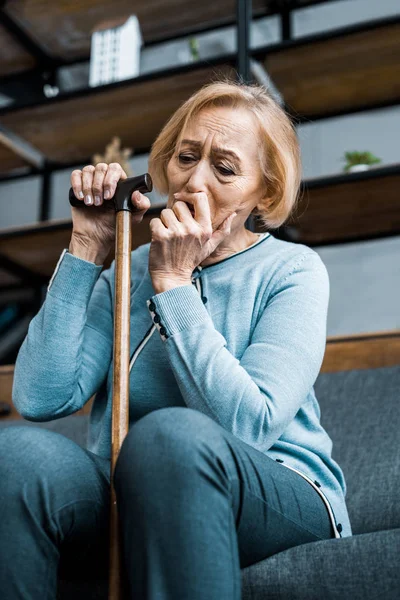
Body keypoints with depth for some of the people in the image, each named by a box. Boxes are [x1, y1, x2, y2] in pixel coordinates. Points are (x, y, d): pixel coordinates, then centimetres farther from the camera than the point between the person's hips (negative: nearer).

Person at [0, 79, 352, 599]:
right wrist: (86, 248, -6)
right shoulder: (124, 274, 9)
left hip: (282, 503, -2)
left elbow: (247, 426, -16)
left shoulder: (292, 270, -1)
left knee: (168, 434, -35)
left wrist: (174, 282, -13)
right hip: (131, 502, 3)